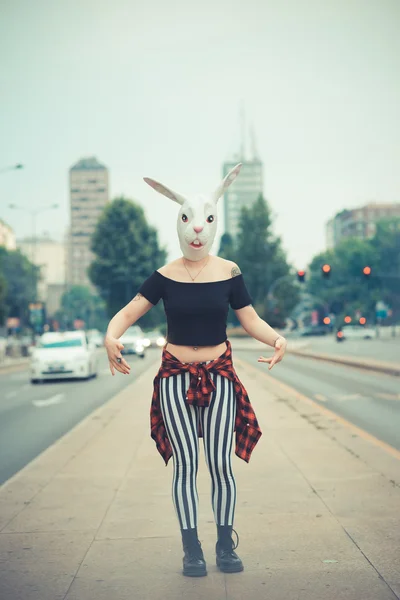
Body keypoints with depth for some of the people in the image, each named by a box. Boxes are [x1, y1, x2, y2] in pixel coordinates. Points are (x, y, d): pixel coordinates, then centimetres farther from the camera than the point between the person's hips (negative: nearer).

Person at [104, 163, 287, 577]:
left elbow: (251, 320, 1)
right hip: (175, 376, 0)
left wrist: (276, 339, -19)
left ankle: (226, 545, 16)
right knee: (184, 465, 1)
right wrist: (111, 336, -29)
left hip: (219, 375, 0)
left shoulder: (229, 272, -1)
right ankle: (191, 549, 12)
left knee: (220, 463, 1)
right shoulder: (165, 276, -3)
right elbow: (128, 312, -8)